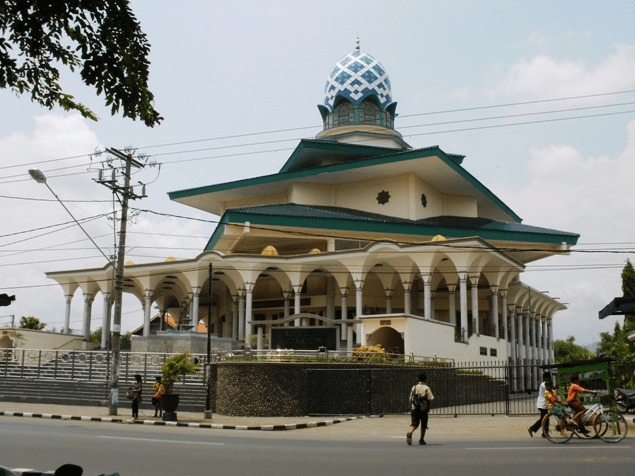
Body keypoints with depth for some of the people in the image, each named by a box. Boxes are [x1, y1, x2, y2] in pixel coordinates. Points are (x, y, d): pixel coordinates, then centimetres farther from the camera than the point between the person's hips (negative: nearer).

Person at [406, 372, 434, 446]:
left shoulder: (414, 387, 6)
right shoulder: (426, 388, -6)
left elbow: (410, 399, 9)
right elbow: (430, 398, -13)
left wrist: (411, 408, 23)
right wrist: (433, 398, 10)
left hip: (414, 408, 3)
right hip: (423, 409, -3)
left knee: (414, 424, 5)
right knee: (423, 425, 12)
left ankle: (409, 433, -24)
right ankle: (421, 440, 13)